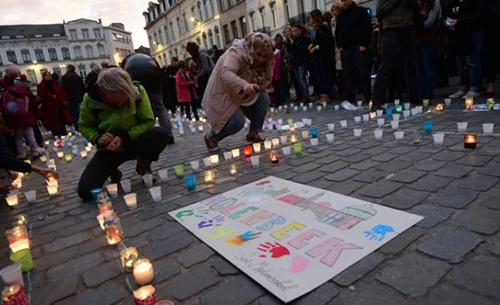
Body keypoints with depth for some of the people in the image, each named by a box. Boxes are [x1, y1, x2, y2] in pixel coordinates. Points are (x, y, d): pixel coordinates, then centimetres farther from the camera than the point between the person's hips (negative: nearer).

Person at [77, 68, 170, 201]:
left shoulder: (138, 91, -20)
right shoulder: (90, 99, -18)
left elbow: (148, 122, -15)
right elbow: (84, 126, -1)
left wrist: (124, 137, -28)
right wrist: (98, 137, -23)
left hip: (134, 142, 0)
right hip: (109, 149, 1)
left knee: (161, 134, -33)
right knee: (85, 192, -16)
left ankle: (143, 166, -2)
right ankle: (113, 172, 19)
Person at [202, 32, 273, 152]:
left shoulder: (257, 59, -3)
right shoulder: (236, 53, -26)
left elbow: (266, 79, -1)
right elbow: (226, 74, -44)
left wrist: (257, 87, -22)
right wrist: (244, 85, -61)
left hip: (241, 94, 8)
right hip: (222, 95, -7)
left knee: (263, 98, -12)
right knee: (237, 121, -23)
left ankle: (253, 134, 1)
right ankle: (211, 137, 4)